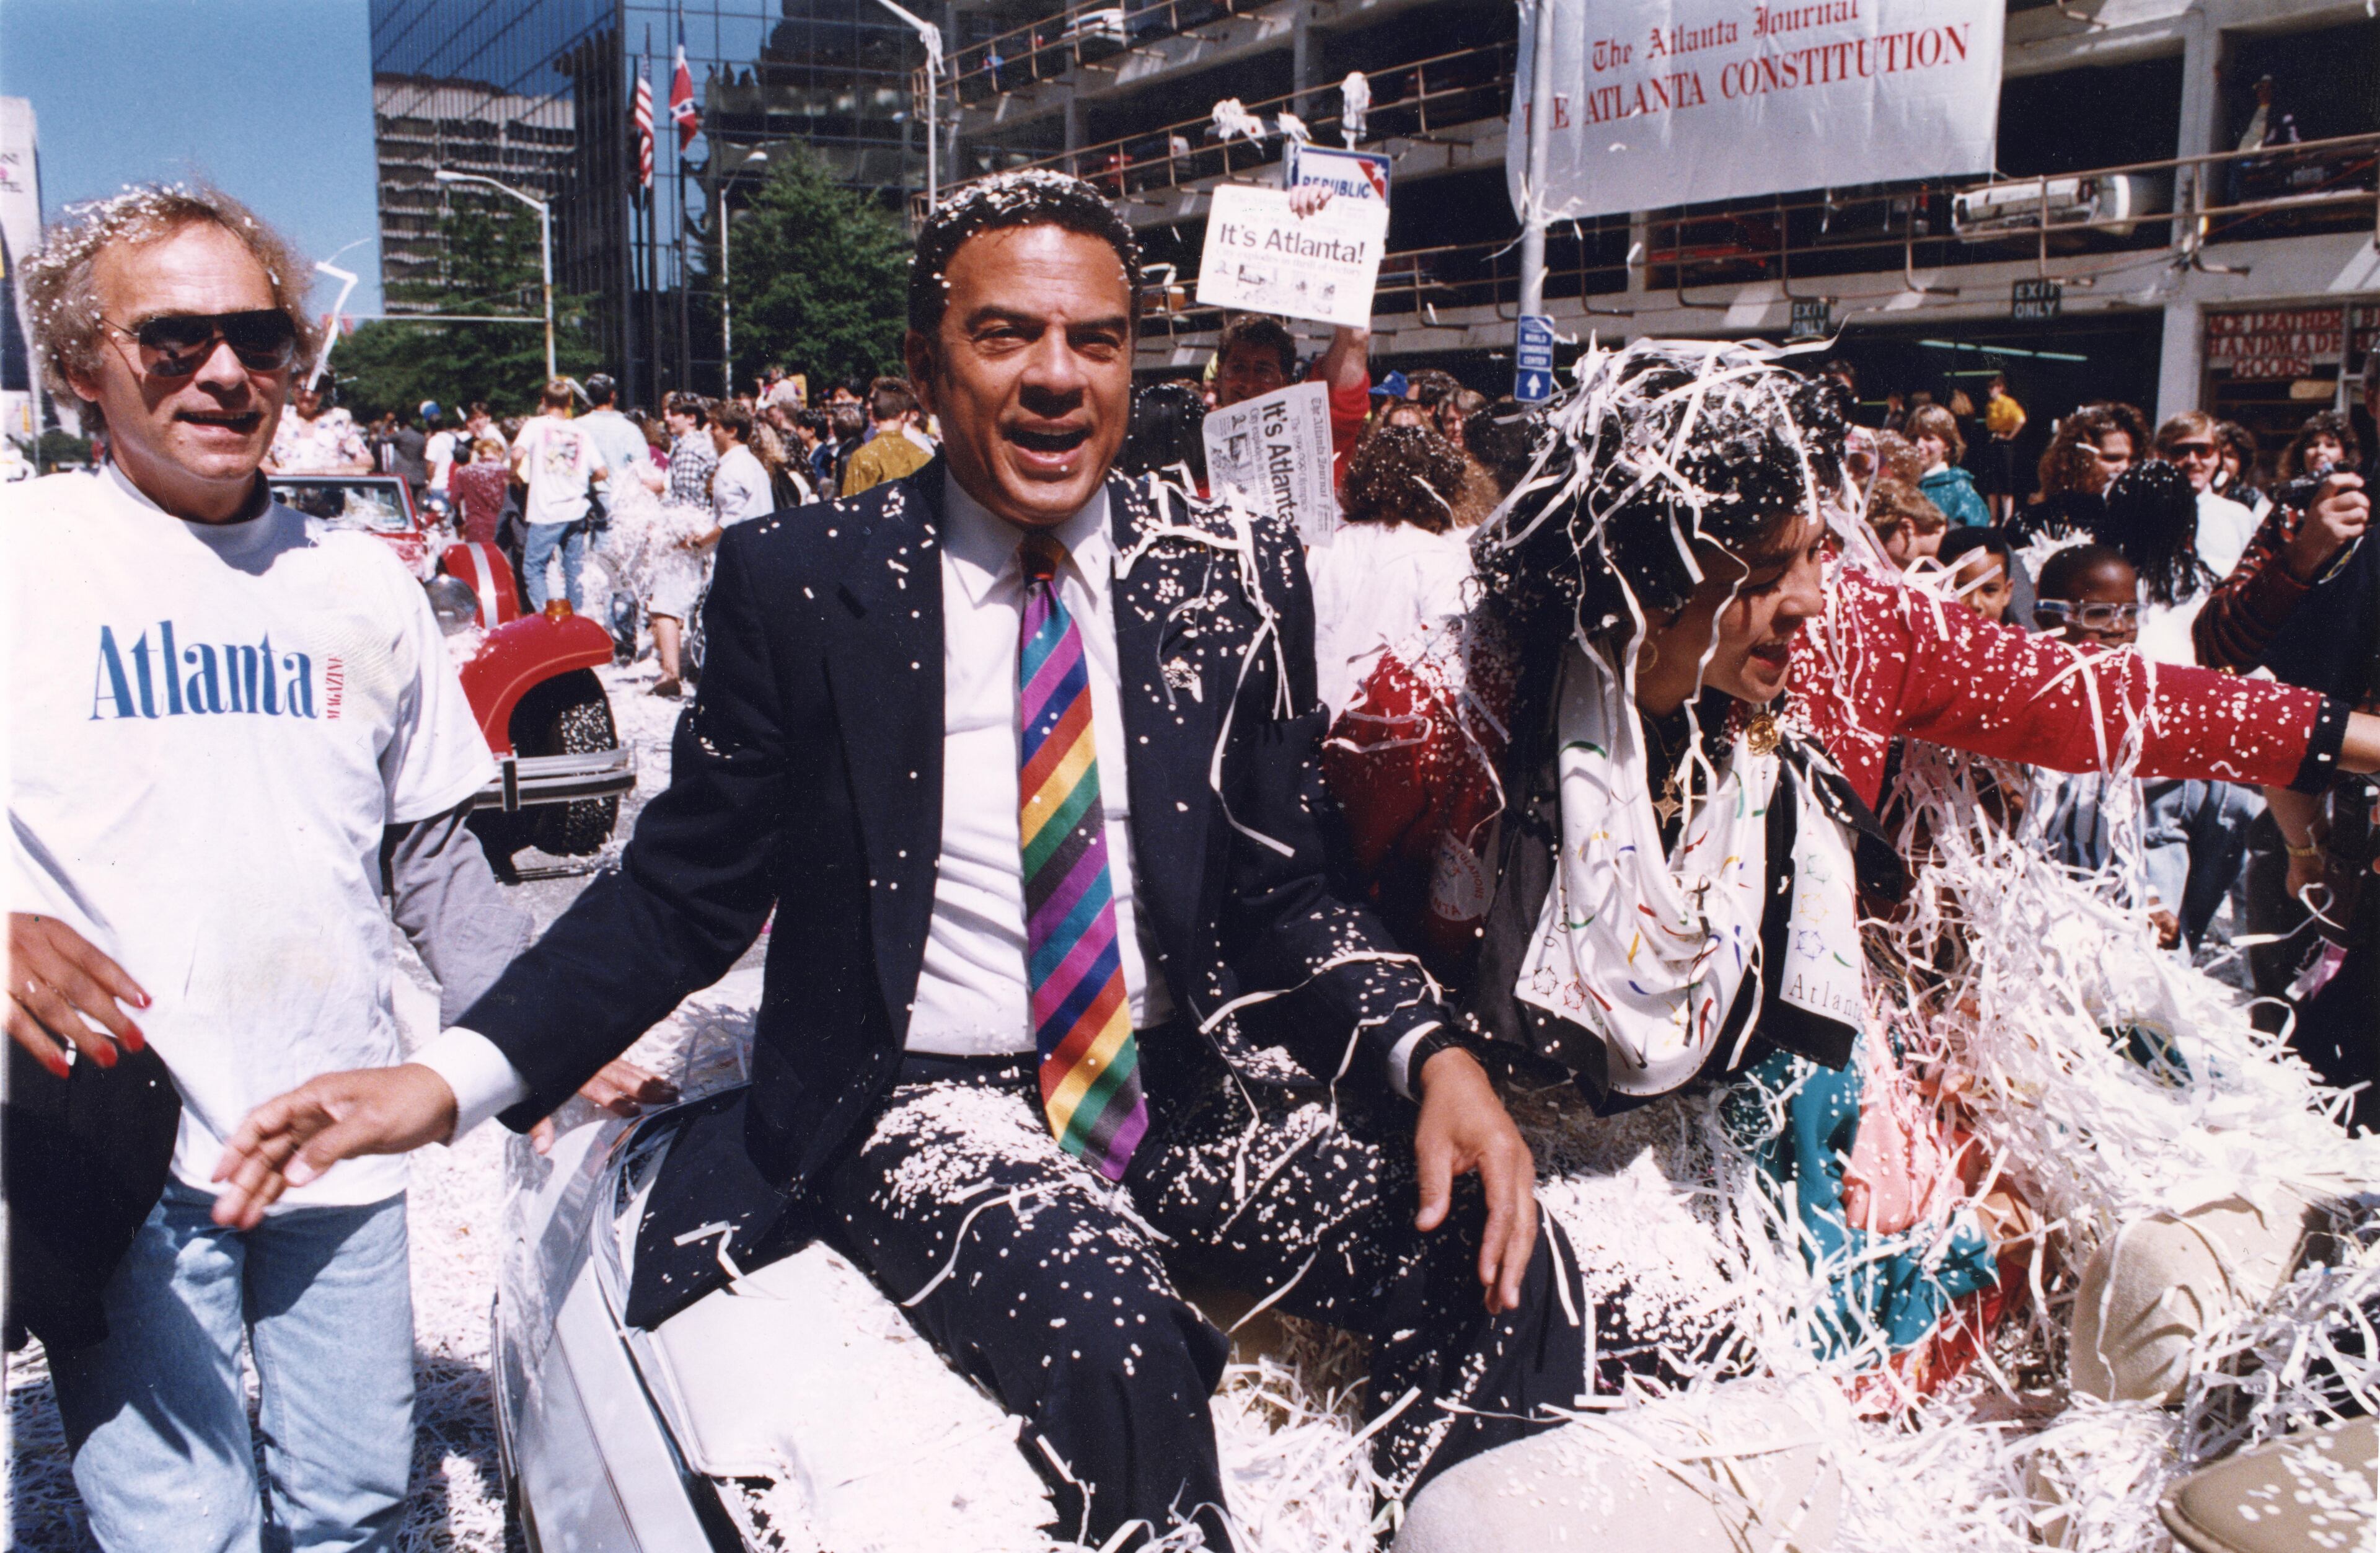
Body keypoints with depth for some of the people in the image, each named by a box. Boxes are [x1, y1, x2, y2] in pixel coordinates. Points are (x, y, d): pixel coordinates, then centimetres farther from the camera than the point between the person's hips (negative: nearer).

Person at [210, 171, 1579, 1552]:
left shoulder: (1236, 581, 3)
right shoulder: (800, 588, -4)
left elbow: (1286, 898, 4)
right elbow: (684, 894, 0)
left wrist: (1435, 1057, -13)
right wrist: (460, 1075, -13)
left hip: (1189, 1077, 3)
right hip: (927, 1104, -3)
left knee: (1510, 1275, -17)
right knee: (1114, 1346, -32)